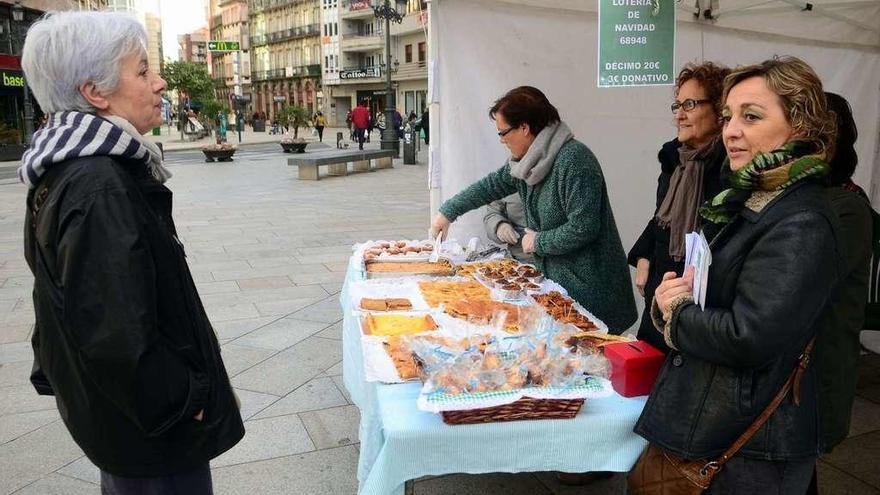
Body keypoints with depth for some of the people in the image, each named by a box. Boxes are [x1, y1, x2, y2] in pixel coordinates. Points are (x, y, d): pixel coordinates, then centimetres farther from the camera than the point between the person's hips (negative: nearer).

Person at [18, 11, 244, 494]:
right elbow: (115, 335, -31)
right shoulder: (99, 189, -28)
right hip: (151, 430, -9)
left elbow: (73, 299, 13)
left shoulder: (67, 171, 4)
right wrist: (183, 399, -18)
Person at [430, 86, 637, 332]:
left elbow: (583, 228, -26)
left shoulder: (574, 160, -23)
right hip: (554, 276, 8)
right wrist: (449, 212, 20)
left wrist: (539, 241, -12)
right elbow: (492, 185, 19)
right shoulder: (525, 160, 5)